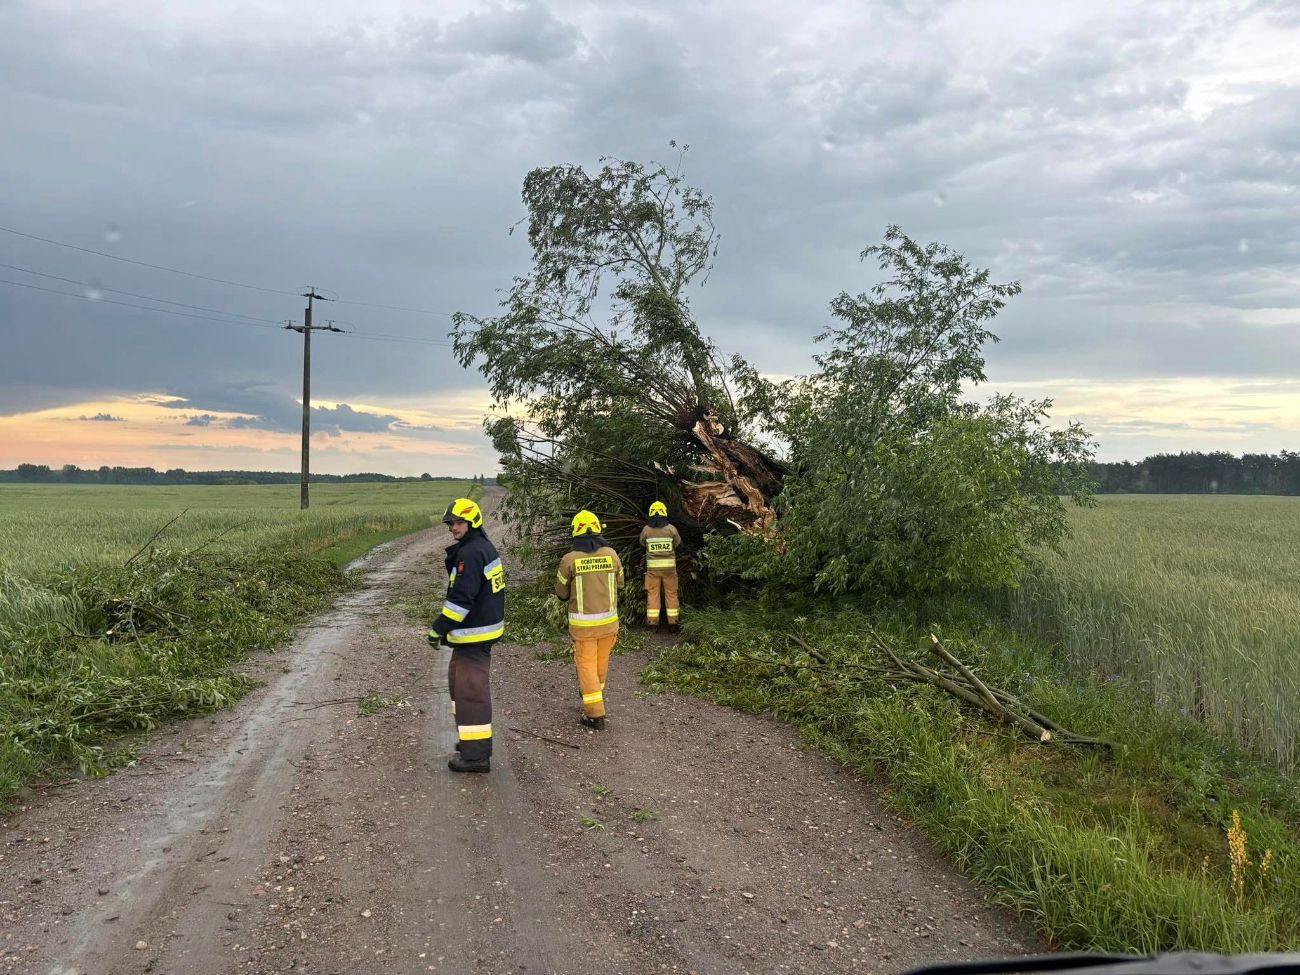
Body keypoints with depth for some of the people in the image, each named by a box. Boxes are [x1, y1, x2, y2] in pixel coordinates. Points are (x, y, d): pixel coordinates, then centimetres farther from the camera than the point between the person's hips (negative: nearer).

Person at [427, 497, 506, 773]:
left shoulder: (470, 553, -20)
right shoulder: (485, 547, 13)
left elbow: (461, 598, -25)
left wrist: (439, 628, -18)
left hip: (473, 635, -11)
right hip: (485, 627, 11)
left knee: (471, 690, -6)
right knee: (458, 680, 24)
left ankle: (476, 755, -1)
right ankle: (471, 737, 35)